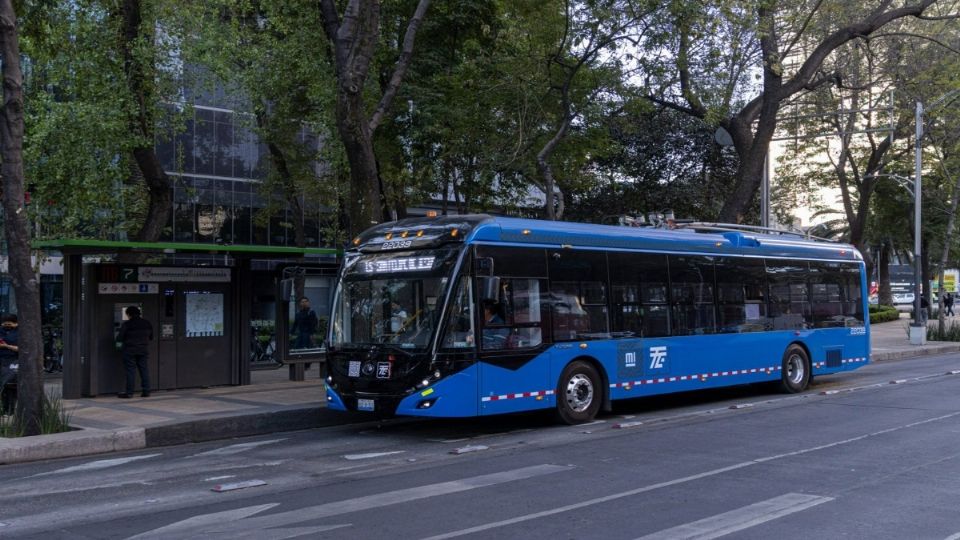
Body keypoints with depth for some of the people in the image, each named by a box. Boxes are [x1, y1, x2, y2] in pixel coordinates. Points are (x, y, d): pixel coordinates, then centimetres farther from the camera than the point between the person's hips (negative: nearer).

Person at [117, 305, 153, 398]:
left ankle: (129, 392, 3)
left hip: (129, 350, -4)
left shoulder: (127, 324, -12)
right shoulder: (147, 323, 5)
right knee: (144, 370, 8)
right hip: (143, 350, 4)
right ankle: (146, 391, 8)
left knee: (131, 371, 0)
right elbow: (151, 337, 12)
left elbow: (119, 338, -11)